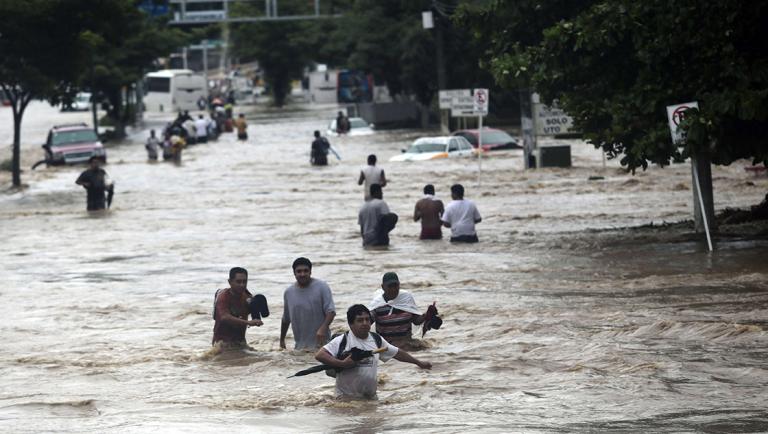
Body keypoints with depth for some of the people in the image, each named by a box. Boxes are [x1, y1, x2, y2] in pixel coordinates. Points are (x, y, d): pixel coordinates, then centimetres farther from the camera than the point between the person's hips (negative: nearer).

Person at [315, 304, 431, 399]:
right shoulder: (342, 341, -8)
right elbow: (319, 355, -17)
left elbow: (397, 353, 22)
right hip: (347, 398, -5)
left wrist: (419, 363, 28)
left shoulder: (376, 340, 9)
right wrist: (342, 363, -25)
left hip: (371, 396, 5)